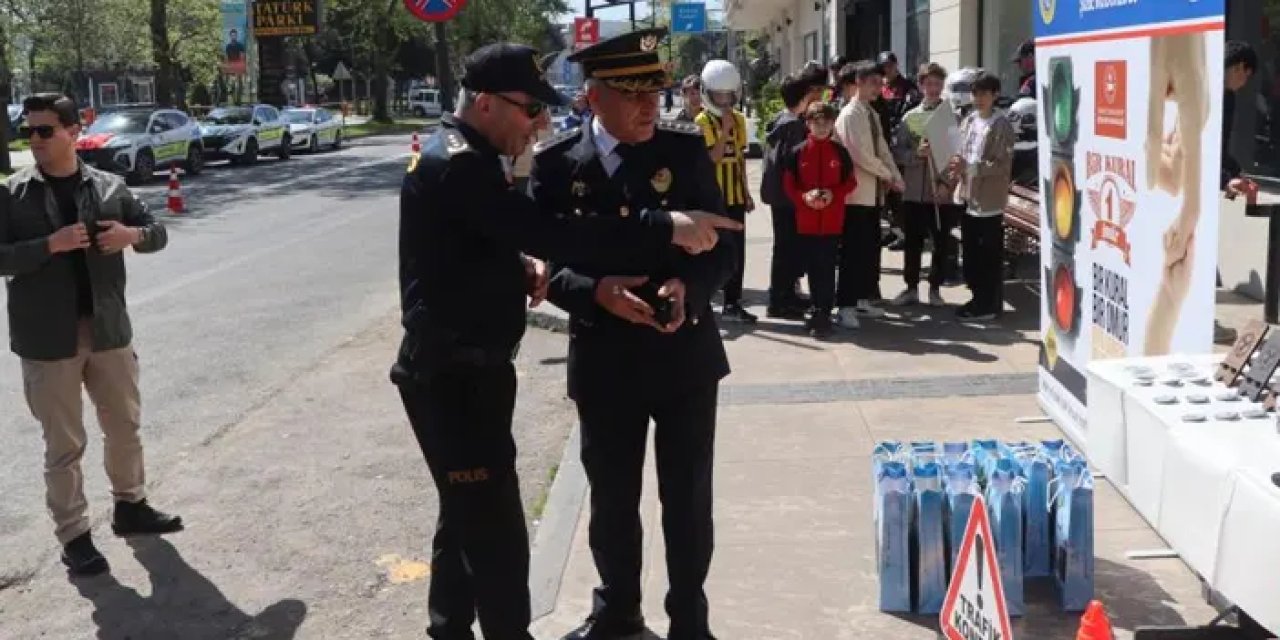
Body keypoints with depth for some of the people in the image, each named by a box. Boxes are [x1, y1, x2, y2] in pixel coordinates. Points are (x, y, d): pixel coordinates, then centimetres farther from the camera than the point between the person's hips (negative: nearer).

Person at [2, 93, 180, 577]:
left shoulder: (109, 187, 4)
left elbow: (158, 233, 10)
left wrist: (134, 234, -12)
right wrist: (50, 244, -22)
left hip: (108, 330, 3)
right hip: (48, 339, -3)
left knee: (125, 426, 16)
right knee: (64, 445, 4)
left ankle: (129, 506, 36)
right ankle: (74, 536, 15)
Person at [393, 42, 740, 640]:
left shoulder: (462, 155, 12)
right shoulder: (456, 164, -22)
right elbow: (548, 231, -31)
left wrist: (521, 265, 1)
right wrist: (663, 227, -32)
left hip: (465, 365, 11)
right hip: (453, 373, -11)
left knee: (469, 512, 22)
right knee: (496, 528, -5)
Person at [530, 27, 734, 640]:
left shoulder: (687, 148, -4)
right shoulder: (556, 164, -5)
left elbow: (724, 243, -2)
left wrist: (688, 285, -22)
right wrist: (596, 292, -25)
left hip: (685, 352, 0)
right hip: (604, 359, 0)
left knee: (687, 498, 11)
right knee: (611, 497, 16)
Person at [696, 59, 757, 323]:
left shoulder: (739, 119, 10)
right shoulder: (703, 121, -9)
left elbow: (740, 158, 14)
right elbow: (713, 158, -18)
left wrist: (746, 193, 13)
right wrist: (725, 130, -22)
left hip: (735, 196, 6)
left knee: (737, 251, 7)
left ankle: (732, 303, 15)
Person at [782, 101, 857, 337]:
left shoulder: (840, 152, 1)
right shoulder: (797, 152, -1)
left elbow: (850, 182, 5)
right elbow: (788, 185, 2)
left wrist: (833, 194, -12)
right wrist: (804, 197, -15)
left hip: (832, 221, -1)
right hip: (806, 221, 1)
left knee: (827, 267, -1)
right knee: (812, 267, 9)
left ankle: (823, 315, 3)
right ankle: (819, 311, 21)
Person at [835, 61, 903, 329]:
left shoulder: (872, 114, 15)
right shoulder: (850, 114, -12)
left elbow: (883, 150, 14)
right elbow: (861, 155, -20)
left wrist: (895, 178, -2)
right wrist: (888, 175, -10)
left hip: (875, 192, 9)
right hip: (857, 193, -9)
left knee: (870, 248, 12)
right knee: (853, 250, -7)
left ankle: (864, 299, 22)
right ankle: (845, 306, -2)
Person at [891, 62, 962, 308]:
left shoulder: (951, 116, 0)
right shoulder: (910, 117, 6)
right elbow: (897, 151, 3)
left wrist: (947, 183, -12)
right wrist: (916, 153, -16)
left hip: (942, 192, -2)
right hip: (914, 190, 2)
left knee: (942, 243, 5)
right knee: (913, 242, 8)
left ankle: (935, 288, 18)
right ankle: (911, 287, 20)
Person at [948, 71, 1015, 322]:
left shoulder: (1001, 125, -10)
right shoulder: (969, 121, 11)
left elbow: (1002, 164, -15)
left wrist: (969, 167, -21)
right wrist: (958, 167, -3)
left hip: (989, 199, -7)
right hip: (968, 196, 7)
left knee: (990, 255, 0)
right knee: (971, 252, 13)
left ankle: (990, 304, 8)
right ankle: (979, 298, 25)